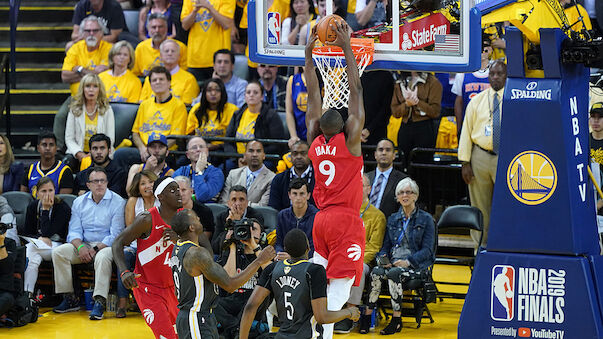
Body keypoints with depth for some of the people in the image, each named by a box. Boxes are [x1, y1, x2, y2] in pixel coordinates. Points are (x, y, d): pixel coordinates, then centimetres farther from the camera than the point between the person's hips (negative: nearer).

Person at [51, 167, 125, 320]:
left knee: (103, 257, -38)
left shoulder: (117, 202, -4)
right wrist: (80, 247, -16)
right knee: (58, 252, -19)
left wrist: (96, 249, -19)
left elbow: (115, 234, -9)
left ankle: (99, 302, -41)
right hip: (84, 244, 4)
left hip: (106, 245, -4)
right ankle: (69, 299, -16)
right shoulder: (79, 202, 10)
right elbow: (74, 231, 6)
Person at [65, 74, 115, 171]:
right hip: (79, 155, 2)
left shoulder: (107, 110, 5)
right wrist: (80, 154, -14)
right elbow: (69, 138, 4)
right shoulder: (74, 110, 8)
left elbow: (110, 139, 1)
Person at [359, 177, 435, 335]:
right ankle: (367, 315, -28)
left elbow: (427, 250, -3)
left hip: (416, 265, -4)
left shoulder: (426, 219, 3)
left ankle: (397, 320, -31)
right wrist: (383, 258, -4)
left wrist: (408, 261, -17)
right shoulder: (392, 219, 18)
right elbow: (386, 246, 19)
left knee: (394, 273, -36)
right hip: (393, 262, 4)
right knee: (376, 272, -30)